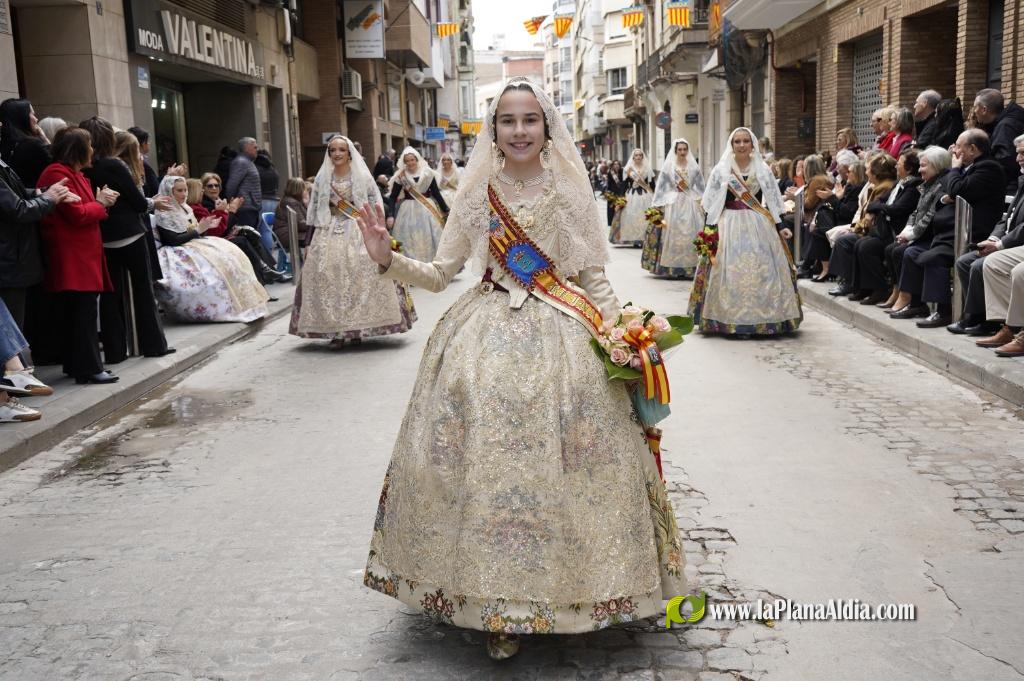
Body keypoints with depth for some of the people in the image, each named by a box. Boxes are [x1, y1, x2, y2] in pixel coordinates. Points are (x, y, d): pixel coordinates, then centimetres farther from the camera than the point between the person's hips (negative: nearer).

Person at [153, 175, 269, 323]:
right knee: (215, 261, -30)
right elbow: (173, 240, -18)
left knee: (230, 253, -11)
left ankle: (242, 300, -17)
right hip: (177, 253, -9)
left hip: (192, 244, 9)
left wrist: (205, 227, -1)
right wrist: (198, 230, -19)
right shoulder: (164, 214, -10)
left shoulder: (185, 208, 16)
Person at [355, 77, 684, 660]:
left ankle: (569, 591, 17)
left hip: (563, 338, 0)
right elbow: (440, 274, 8)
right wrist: (387, 258, -8)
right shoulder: (478, 194, 6)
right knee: (485, 461, -3)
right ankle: (498, 605, 11)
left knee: (561, 466, -3)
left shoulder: (570, 193, 5)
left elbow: (595, 279, 6)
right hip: (487, 337, 1)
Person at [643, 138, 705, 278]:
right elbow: (661, 187, 3)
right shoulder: (668, 166, 4)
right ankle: (671, 266, -2)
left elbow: (700, 187, 11)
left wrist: (702, 204, 4)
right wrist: (658, 207, -2)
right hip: (672, 204, -1)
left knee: (690, 234, -4)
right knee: (672, 234, -5)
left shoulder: (694, 167, 9)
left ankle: (689, 266, -1)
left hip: (690, 204, 2)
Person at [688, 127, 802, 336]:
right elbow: (712, 203, 4)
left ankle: (761, 318, 8)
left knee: (761, 270, -1)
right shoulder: (721, 170, 4)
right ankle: (730, 320, 2)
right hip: (729, 225, -1)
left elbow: (772, 200, 9)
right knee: (730, 272, -4)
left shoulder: (762, 170, 7)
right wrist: (710, 229, -3)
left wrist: (780, 226, 2)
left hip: (759, 226, 1)